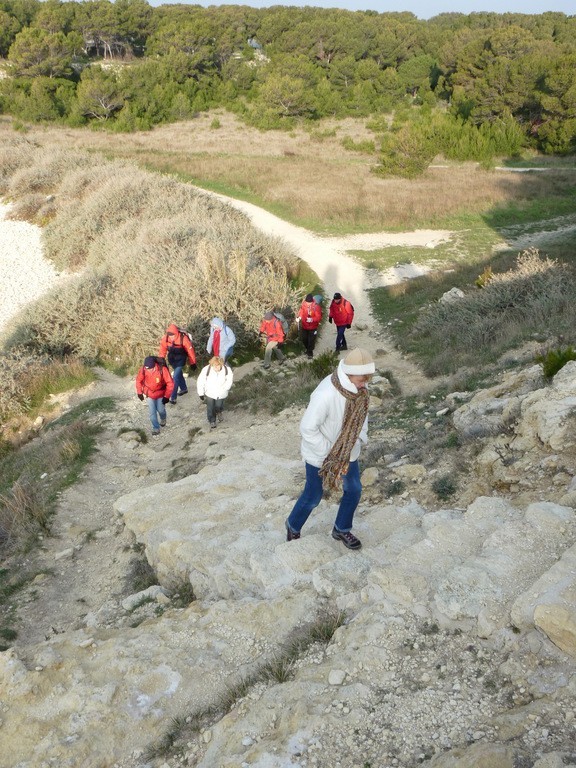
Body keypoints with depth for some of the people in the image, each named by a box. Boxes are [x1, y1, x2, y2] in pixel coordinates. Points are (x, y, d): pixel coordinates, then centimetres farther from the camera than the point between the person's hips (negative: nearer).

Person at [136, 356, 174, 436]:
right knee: (152, 412, 2)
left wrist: (167, 396, -19)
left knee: (161, 410, 12)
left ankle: (163, 419, 46)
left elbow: (170, 383, -22)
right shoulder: (143, 369, -22)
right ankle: (156, 428, 19)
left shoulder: (162, 369, -30)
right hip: (149, 394, 1)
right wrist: (139, 392, 1)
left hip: (160, 394, -1)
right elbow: (138, 380, -2)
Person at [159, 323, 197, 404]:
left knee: (176, 377, -12)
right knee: (179, 374, 24)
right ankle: (184, 389, 48)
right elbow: (163, 348, -4)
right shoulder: (165, 337, -19)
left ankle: (173, 397, -3)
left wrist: (193, 363, -9)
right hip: (171, 358, 5)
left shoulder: (183, 338, -29)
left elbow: (190, 350, -18)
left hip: (180, 359, -5)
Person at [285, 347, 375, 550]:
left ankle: (342, 529, 44)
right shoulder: (326, 395, -36)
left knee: (354, 490, 19)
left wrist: (359, 439, -3)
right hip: (320, 455, -7)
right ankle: (293, 527, 41)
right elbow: (308, 429, -29)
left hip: (348, 452, 7)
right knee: (313, 497, 12)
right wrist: (329, 453, -21)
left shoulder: (359, 388, -13)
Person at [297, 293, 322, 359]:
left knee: (311, 340, 7)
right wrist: (299, 317, -18)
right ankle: (307, 348, 47)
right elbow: (301, 312, 2)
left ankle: (310, 352, 30)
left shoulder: (316, 307, -24)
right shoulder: (303, 304, -13)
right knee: (303, 339, 19)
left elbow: (319, 317, -24)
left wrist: (312, 319, -41)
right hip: (304, 326, 4)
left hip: (313, 327, -4)